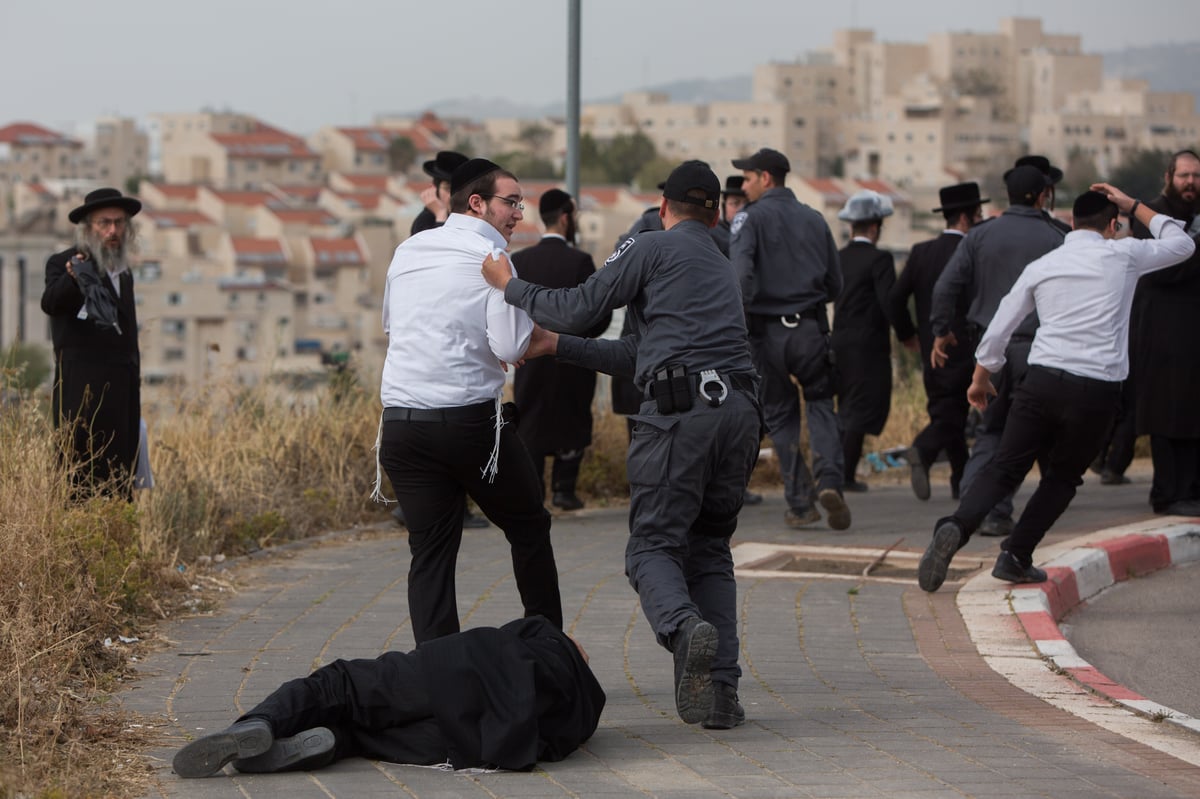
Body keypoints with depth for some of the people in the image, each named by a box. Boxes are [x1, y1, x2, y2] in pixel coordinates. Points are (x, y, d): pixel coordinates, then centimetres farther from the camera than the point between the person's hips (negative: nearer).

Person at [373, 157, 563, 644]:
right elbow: (511, 348, -14)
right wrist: (528, 313, 5)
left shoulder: (407, 252, 13)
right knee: (529, 529, 14)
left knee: (430, 549, 6)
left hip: (401, 421, 5)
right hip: (469, 419, -5)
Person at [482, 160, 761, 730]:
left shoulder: (653, 248, 8)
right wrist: (555, 347, 36)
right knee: (709, 550, 14)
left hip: (680, 411, -6)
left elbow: (579, 308, 2)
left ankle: (684, 626, -32)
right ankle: (720, 690, 3)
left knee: (654, 546, -1)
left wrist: (510, 285, 17)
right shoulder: (721, 268, 31)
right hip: (740, 410, 6)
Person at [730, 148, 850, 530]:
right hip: (810, 330, 2)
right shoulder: (814, 219, 10)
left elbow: (741, 273, -21)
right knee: (821, 404, 14)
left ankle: (800, 503, 7)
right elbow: (835, 285, 12)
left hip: (767, 332, -2)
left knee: (780, 417, 10)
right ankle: (829, 481, -10)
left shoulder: (750, 218, -4)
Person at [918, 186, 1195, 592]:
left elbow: (998, 329, 14)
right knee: (1062, 479, 17)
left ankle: (956, 527, -23)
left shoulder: (1041, 266, 11)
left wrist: (981, 378, 29)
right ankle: (1016, 556, 8)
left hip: (1042, 380, 2)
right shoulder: (1124, 255, 4)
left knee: (1005, 468, 1)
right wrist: (1133, 206, 29)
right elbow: (1183, 244, 23)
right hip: (1097, 391, -2)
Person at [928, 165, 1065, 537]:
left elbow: (946, 286, -1)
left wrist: (941, 331, 10)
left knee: (990, 428, 15)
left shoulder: (981, 235, 2)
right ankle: (997, 513, 0)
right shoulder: (1055, 240, -3)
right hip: (1035, 344, -2)